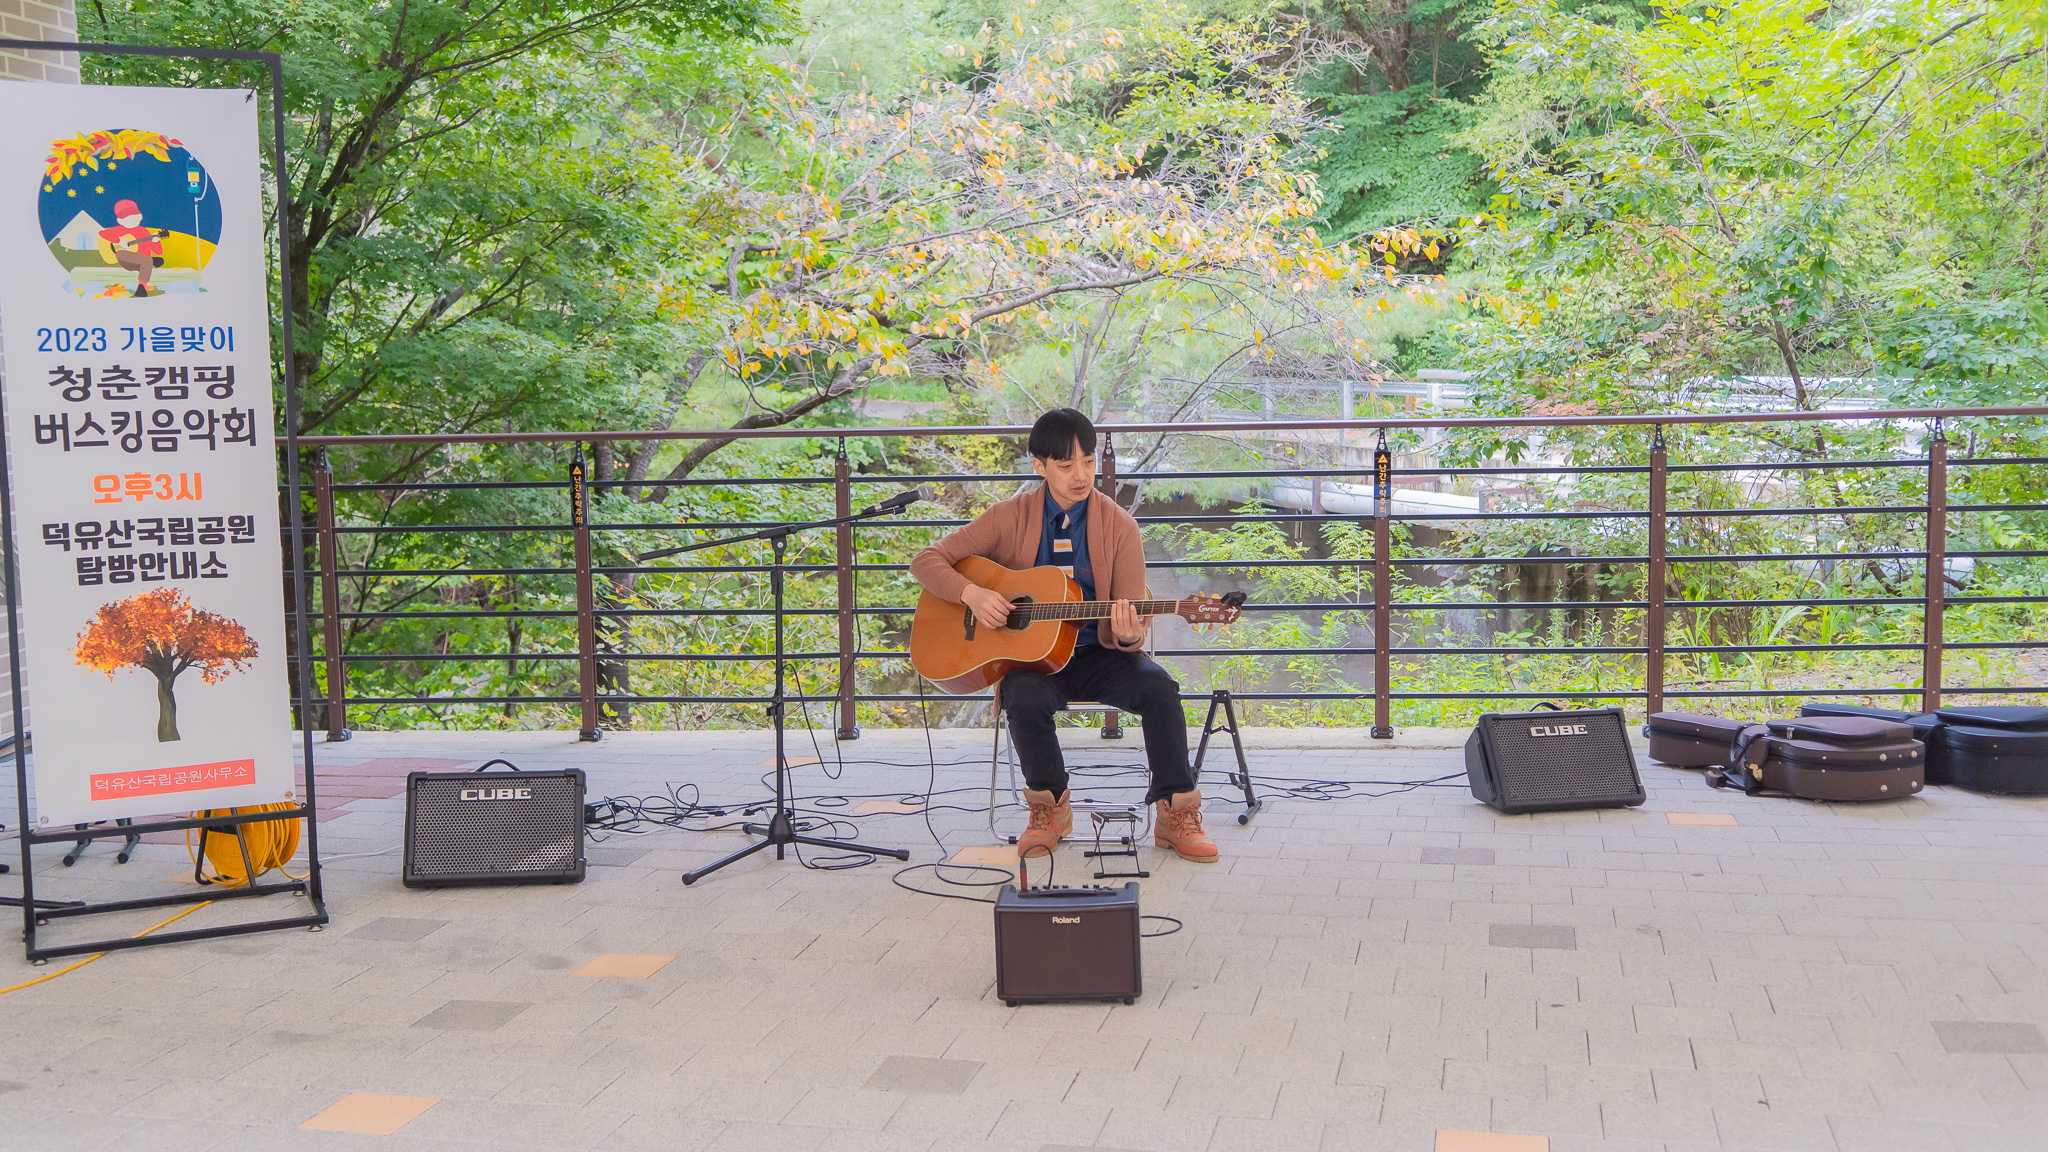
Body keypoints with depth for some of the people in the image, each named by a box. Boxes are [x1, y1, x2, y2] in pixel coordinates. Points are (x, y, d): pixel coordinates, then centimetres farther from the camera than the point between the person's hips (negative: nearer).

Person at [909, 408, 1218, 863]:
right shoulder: (1011, 518, 0)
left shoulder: (1118, 526, -1)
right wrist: (972, 594, -18)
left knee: (1159, 687, -29)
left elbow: (1125, 633, -3)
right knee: (1026, 698, -35)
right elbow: (927, 561, 0)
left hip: (1098, 655, 1)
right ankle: (1049, 806, -8)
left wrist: (1128, 634, -29)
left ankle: (1176, 813, -13)